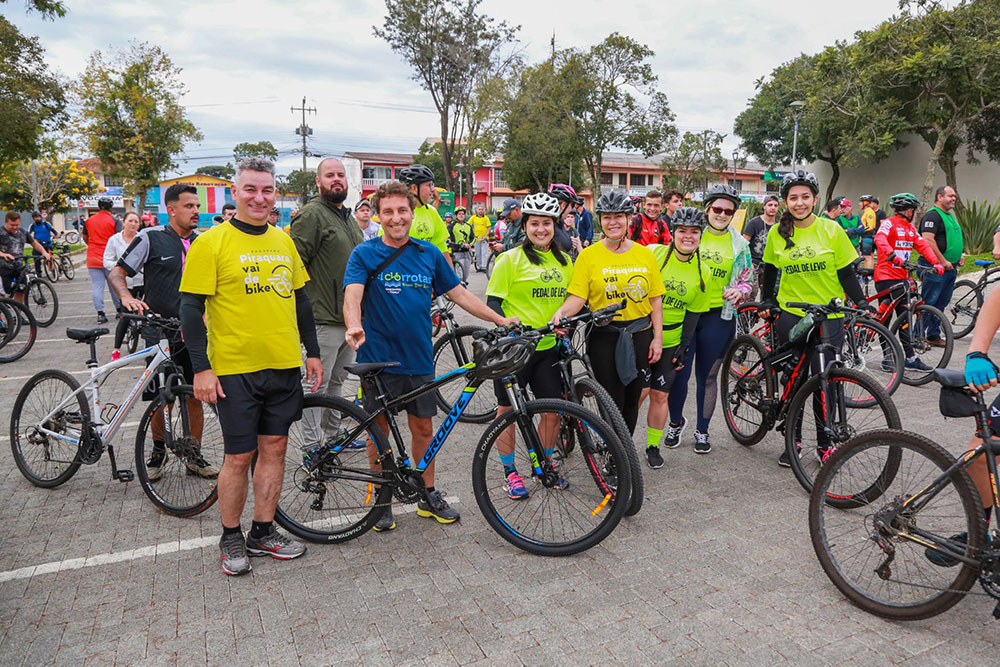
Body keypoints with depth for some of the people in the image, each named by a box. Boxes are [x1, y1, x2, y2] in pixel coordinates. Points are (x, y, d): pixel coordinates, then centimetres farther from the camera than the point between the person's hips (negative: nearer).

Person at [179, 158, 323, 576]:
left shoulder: (284, 242, 10)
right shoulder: (211, 243, -7)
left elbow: (300, 299, 16)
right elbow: (191, 308, -8)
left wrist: (312, 351, 14)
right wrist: (201, 368, -13)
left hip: (285, 366, 5)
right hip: (234, 369, -5)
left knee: (274, 448, 11)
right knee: (239, 456, 4)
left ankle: (263, 532, 26)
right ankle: (231, 538, 24)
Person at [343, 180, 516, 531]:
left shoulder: (429, 253, 6)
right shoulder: (365, 254, -4)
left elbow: (459, 293, 11)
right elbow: (352, 295, -19)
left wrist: (500, 319, 6)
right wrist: (354, 327, -40)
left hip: (418, 358, 3)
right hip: (378, 358, -3)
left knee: (423, 427, 11)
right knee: (379, 427, 8)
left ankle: (429, 496, 27)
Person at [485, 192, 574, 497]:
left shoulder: (564, 261, 11)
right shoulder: (511, 258, -6)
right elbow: (492, 301, -7)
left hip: (548, 348, 5)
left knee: (553, 411, 6)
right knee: (508, 409, 6)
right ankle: (509, 471, 23)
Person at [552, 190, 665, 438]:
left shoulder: (645, 254, 5)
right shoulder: (589, 255, -3)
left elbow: (655, 299, 6)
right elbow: (577, 296, -10)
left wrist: (658, 338, 1)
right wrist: (561, 312, -30)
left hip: (640, 335, 3)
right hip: (604, 336, -3)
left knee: (632, 400, 11)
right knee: (613, 403, 0)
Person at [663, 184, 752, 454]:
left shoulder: (739, 244, 7)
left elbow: (747, 280, 13)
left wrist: (738, 292, -9)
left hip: (718, 317, 1)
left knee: (708, 376, 8)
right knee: (678, 372, -2)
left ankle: (702, 430, 24)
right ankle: (676, 422, 23)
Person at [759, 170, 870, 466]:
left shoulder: (831, 229, -2)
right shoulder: (777, 233, 3)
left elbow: (846, 273, 2)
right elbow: (769, 271, 17)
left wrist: (862, 303, -7)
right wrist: (766, 302, 10)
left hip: (828, 318, -1)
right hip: (790, 316, 1)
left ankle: (825, 444, 19)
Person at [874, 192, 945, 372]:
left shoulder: (910, 227, 16)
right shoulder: (889, 223, -8)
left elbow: (922, 245, 8)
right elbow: (880, 239, -27)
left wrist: (936, 262, -7)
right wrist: (892, 255, -45)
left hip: (902, 277, 8)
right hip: (885, 277, -8)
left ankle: (910, 357, 8)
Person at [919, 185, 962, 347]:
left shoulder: (949, 216, 20)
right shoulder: (932, 215, -11)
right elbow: (928, 240, -22)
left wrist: (958, 255, 15)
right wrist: (943, 261, -21)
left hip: (950, 268, 10)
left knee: (941, 304, 11)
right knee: (928, 303, -7)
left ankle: (934, 336, 18)